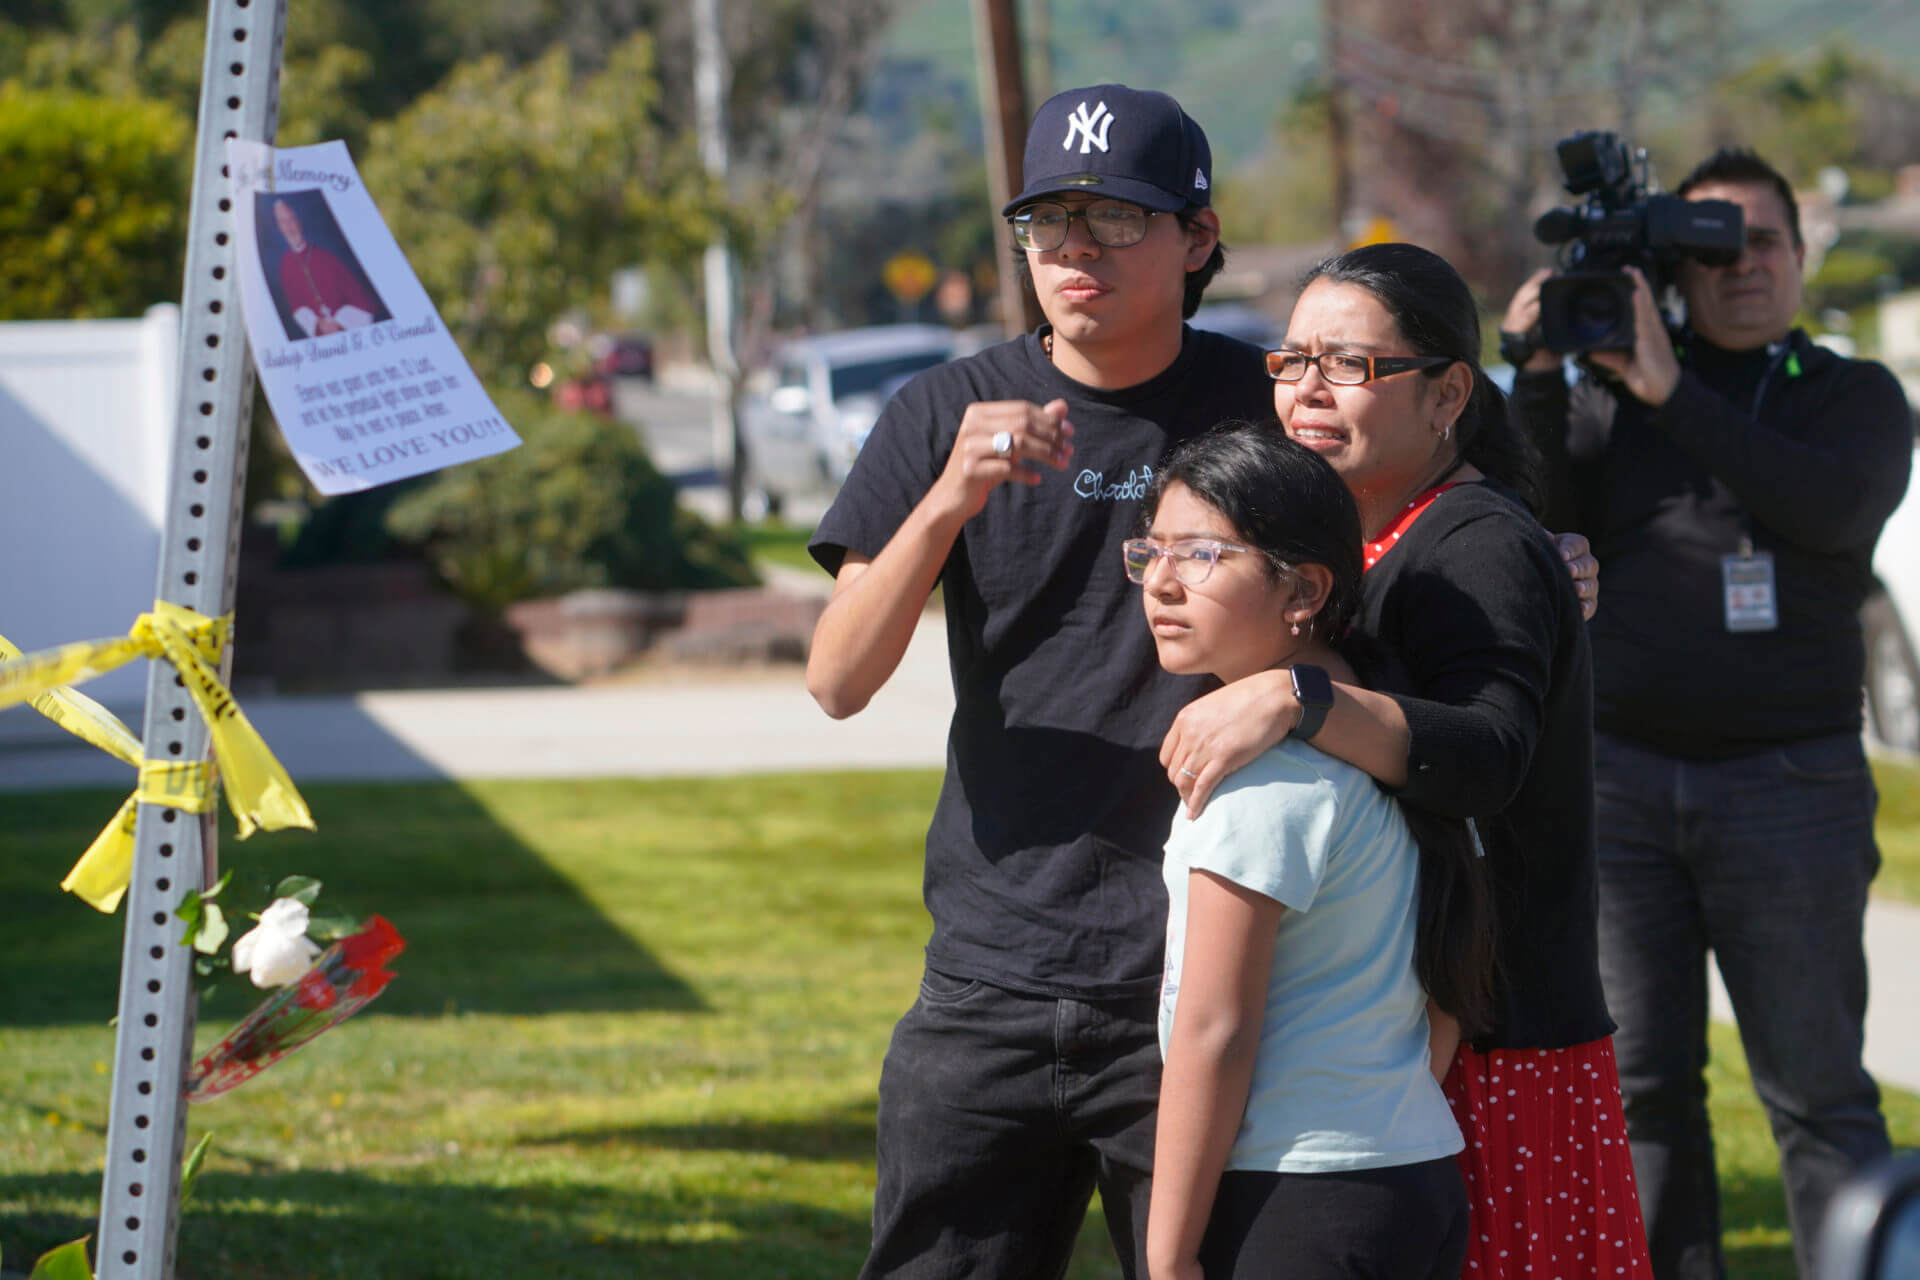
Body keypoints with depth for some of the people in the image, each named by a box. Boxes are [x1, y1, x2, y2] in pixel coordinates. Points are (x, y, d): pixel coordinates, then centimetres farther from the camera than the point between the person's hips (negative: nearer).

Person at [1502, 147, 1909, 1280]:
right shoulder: (1612, 389, 14)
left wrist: (1672, 393, -16)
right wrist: (1540, 382, -7)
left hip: (1788, 785, -2)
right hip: (1623, 775, 2)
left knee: (1817, 1089, -4)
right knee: (1642, 1079, 4)